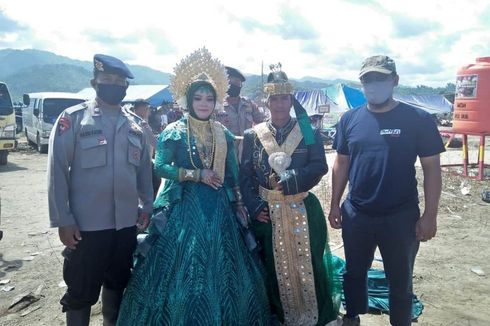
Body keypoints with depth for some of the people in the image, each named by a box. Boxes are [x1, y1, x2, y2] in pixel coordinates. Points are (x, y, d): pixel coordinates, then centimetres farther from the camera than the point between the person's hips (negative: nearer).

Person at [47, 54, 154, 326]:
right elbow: (57, 171, -8)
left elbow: (144, 168, 12)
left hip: (126, 223, 4)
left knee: (118, 284, 20)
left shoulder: (134, 123, 8)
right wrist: (63, 220, -11)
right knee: (81, 291, 10)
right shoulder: (73, 118, -6)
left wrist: (147, 206, 8)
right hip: (86, 224, -4)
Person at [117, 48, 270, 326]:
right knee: (183, 266, 2)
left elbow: (232, 174, 12)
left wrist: (239, 204, 9)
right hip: (185, 206, -4)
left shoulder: (224, 134, 8)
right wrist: (197, 175, -15)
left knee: (219, 266, 11)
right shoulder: (174, 132, -4)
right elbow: (160, 167, -11)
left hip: (218, 207, 4)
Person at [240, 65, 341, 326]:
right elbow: (245, 175, 1)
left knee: (307, 263, 8)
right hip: (267, 212, 1)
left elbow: (320, 167, -8)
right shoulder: (253, 135, 2)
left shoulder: (308, 132, 0)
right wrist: (254, 206, -8)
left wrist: (291, 179, -21)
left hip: (303, 210, 0)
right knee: (274, 266, 12)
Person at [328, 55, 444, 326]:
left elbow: (431, 168, -6)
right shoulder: (350, 119, -1)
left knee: (400, 279, 14)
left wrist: (430, 215, -8)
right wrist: (335, 205, 5)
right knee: (354, 272, 20)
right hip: (356, 215, 3)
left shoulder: (418, 119, -9)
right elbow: (341, 164, 5)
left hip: (401, 216, -2)